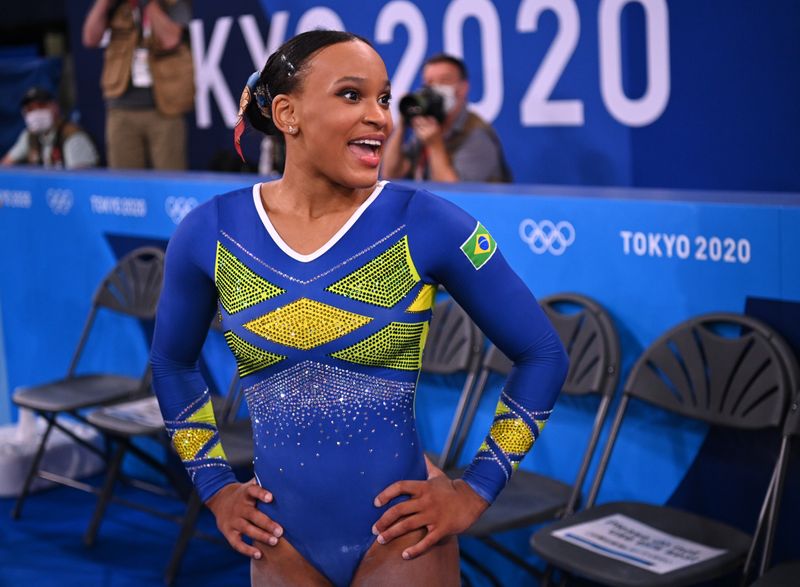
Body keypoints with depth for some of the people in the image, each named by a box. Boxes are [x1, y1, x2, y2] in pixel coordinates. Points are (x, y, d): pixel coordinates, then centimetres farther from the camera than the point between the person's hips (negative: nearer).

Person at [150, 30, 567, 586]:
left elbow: (543, 356, -3)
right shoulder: (209, 232, -6)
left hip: (400, 538, -2)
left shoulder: (429, 225, -12)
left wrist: (477, 490, -4)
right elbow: (172, 364, 13)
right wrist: (214, 485, 8)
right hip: (281, 541, 3)